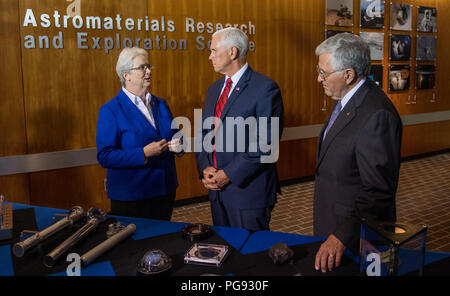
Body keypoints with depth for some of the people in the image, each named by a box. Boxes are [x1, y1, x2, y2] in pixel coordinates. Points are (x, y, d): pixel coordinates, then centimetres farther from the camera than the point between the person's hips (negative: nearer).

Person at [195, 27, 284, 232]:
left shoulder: (265, 88, -12)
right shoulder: (214, 89, 13)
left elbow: (266, 142, -18)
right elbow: (202, 133, 14)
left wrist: (229, 174, -18)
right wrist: (205, 168, -3)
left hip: (248, 190, -7)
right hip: (216, 188, 7)